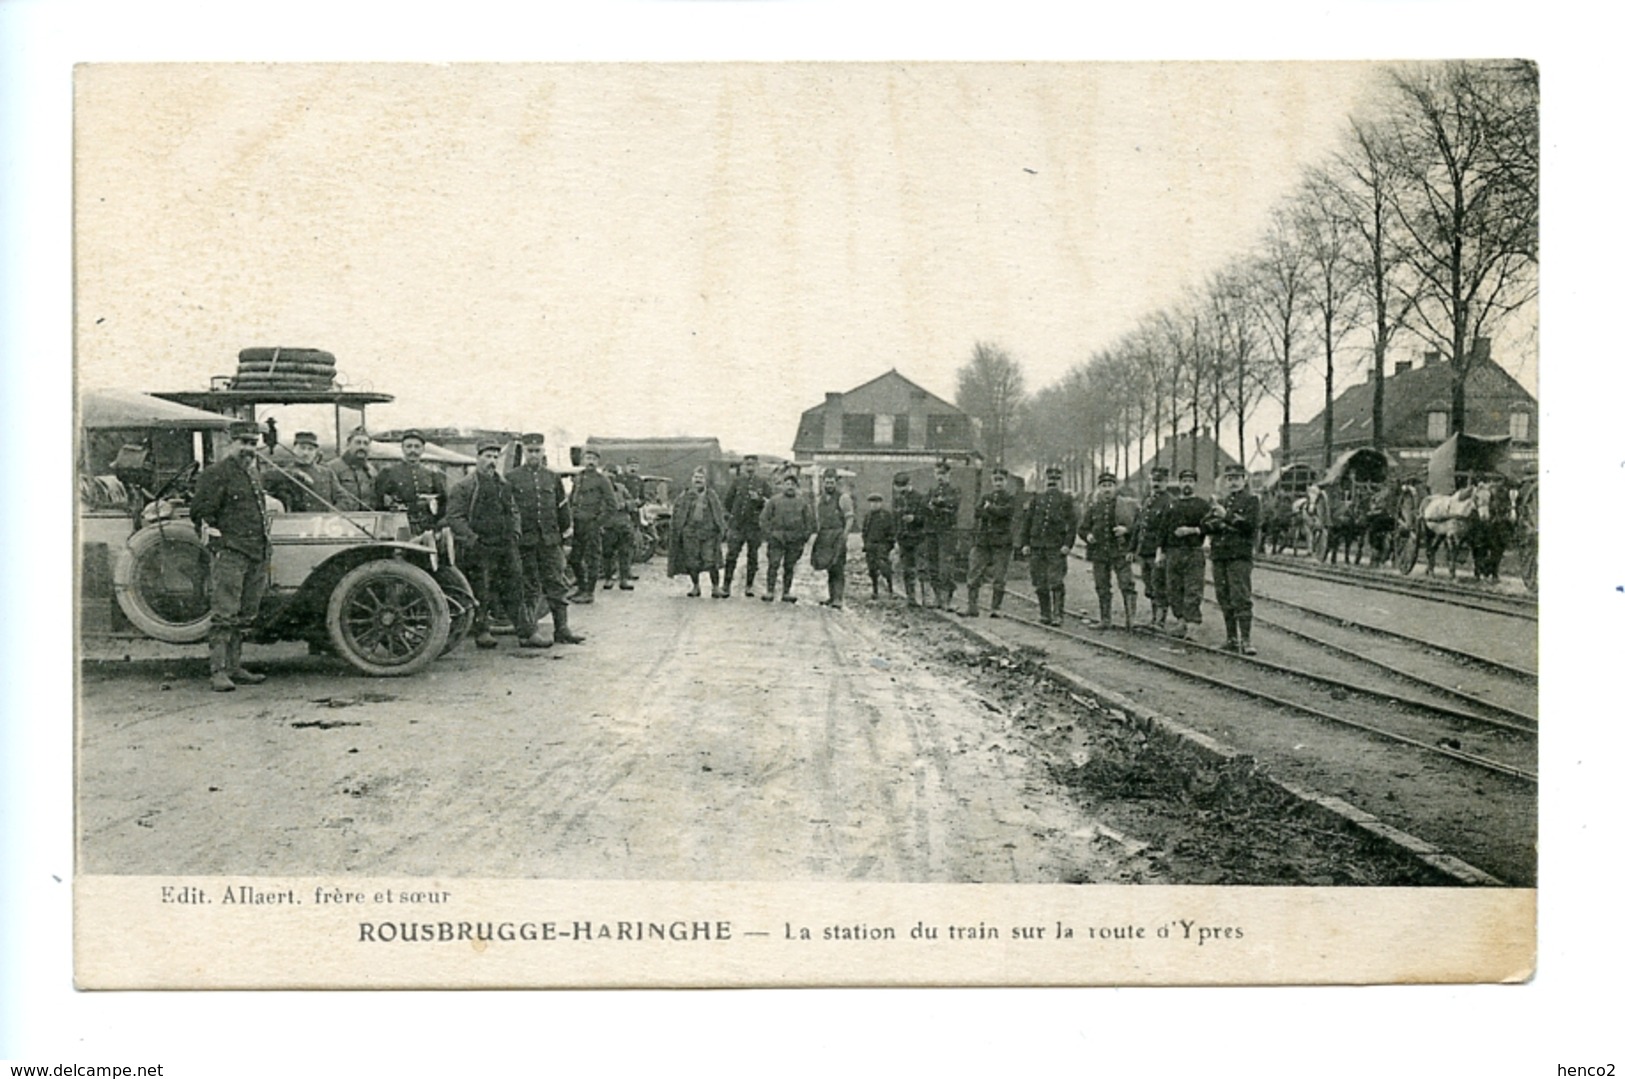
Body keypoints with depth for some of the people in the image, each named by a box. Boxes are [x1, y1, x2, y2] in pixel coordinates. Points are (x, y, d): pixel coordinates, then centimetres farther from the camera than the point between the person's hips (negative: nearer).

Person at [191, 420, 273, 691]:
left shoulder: (253, 472, 20)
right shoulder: (216, 473, -6)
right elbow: (200, 511, -10)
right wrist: (218, 538, -11)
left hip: (256, 554, 8)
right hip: (229, 554, -8)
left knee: (244, 616, 12)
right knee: (224, 615, -11)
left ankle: (234, 667, 19)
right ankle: (218, 672, -12)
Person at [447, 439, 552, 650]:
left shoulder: (504, 485, 15)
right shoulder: (464, 487, -5)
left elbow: (514, 511, 24)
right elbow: (453, 517, -9)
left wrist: (515, 533, 9)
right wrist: (472, 539, -15)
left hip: (506, 546, 6)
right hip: (480, 549, -6)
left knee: (515, 589, 5)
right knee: (482, 592, 0)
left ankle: (527, 633, 6)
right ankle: (482, 633, 13)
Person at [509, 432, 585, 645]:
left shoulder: (552, 477, 11)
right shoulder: (512, 477, 2)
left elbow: (562, 508, 15)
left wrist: (565, 537, 13)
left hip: (550, 539, 2)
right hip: (525, 540, -2)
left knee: (556, 584, 0)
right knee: (529, 586, 3)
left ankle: (562, 628, 2)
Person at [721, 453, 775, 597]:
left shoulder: (763, 482, 4)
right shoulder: (737, 481, 7)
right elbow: (727, 502, 15)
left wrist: (759, 499, -14)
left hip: (754, 525, 0)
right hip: (737, 525, 0)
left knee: (752, 556, 5)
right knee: (731, 555, -5)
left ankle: (749, 586, 14)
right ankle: (726, 586, -1)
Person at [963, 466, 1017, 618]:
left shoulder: (1010, 499, 6)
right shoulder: (985, 498, 16)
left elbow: (1004, 512, -12)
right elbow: (978, 511, 2)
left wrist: (989, 508, -3)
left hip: (1001, 542, -2)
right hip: (982, 541, 3)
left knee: (999, 578, -4)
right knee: (975, 575, -3)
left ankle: (995, 608, 3)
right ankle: (971, 608, 0)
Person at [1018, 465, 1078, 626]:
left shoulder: (1066, 499, 5)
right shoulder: (1036, 498, 12)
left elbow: (1072, 523, 0)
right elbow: (1026, 521, 13)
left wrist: (1068, 544, -10)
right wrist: (1025, 543, 5)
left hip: (1056, 547, -3)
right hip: (1037, 546, 3)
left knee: (1056, 582, -9)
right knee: (1040, 584, 5)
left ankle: (1058, 615, -4)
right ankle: (1045, 614, 15)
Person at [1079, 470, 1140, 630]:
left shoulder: (1128, 505, 2)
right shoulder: (1093, 508, 9)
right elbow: (1082, 528, 16)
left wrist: (1126, 529, -14)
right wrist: (1088, 536, -5)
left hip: (1121, 552, -3)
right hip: (1099, 553, 3)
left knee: (1127, 585, -10)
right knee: (1102, 588, 7)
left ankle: (1130, 618, -8)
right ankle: (1105, 620, 16)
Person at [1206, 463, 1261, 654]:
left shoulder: (1250, 499, 2)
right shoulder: (1219, 501, 19)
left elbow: (1249, 525, -12)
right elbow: (1205, 525, 11)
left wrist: (1227, 517, -14)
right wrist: (1219, 524, -8)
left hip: (1240, 555, -6)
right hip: (1219, 555, 6)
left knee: (1241, 599, -11)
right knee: (1225, 600, 8)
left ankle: (1246, 640, -11)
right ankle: (1231, 639, 15)